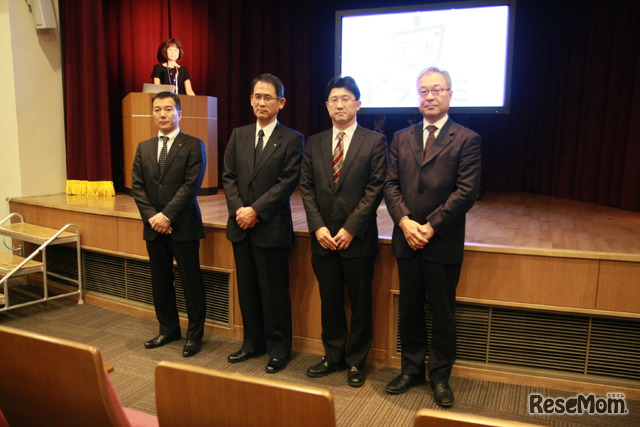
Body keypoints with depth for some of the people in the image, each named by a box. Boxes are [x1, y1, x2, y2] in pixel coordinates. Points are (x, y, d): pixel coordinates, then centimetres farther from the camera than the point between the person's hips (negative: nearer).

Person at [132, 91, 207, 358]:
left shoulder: (193, 146, -3)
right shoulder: (144, 148, 13)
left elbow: (191, 185, -12)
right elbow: (137, 186, 7)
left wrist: (167, 215, -16)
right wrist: (151, 216, -8)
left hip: (183, 226, -5)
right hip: (154, 227, 5)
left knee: (191, 281, 2)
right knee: (160, 281, 13)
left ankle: (194, 334, 16)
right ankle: (168, 329, 29)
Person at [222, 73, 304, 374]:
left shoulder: (292, 140, -4)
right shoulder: (238, 135, 11)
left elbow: (287, 183, -11)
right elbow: (228, 176, 7)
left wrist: (256, 210, -15)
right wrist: (238, 209, -8)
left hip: (272, 227, -5)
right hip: (241, 225, 5)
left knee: (274, 292, 4)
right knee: (247, 289, 15)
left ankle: (278, 349, 21)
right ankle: (252, 343, 31)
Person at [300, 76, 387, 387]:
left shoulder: (374, 141, -2)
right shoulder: (314, 143, 10)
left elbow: (374, 189, -8)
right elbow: (307, 188, 6)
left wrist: (350, 229, -13)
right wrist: (318, 227, -6)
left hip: (358, 239, -3)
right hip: (323, 237, 4)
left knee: (359, 303, 8)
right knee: (330, 302, 14)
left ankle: (356, 361, 25)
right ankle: (333, 356, 30)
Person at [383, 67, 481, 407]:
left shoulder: (466, 139, -2)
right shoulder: (401, 138, 10)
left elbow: (467, 191, -10)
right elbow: (390, 185, 3)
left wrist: (431, 226, -15)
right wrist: (405, 222, -12)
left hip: (444, 242, -3)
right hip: (406, 239, 4)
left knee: (442, 312, 8)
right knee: (409, 309, 14)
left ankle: (440, 376, 26)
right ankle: (412, 369, 31)